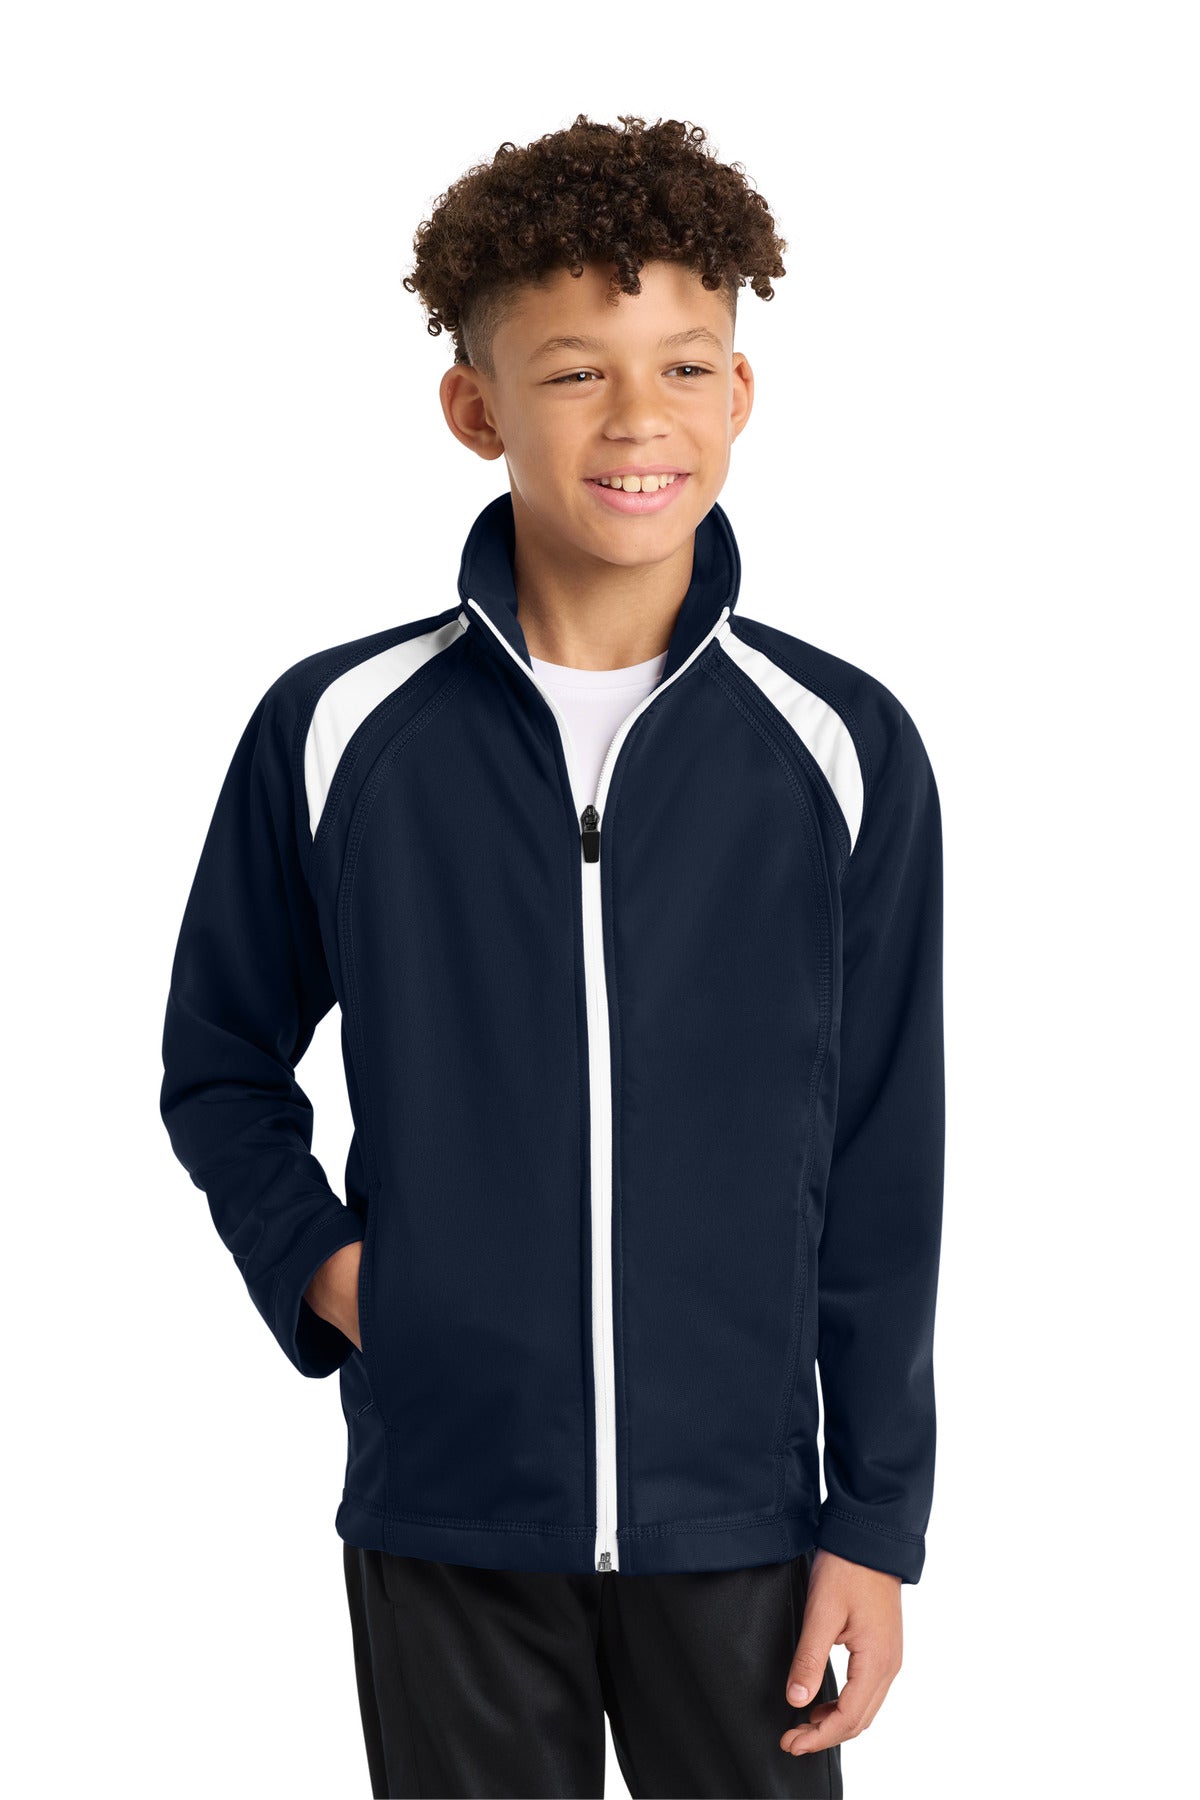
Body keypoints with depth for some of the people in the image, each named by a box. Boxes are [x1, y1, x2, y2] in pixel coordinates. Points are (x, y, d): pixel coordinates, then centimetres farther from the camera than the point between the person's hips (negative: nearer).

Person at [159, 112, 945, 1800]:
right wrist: (319, 1266, -6)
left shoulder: (846, 748, -3)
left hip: (736, 1526, 0)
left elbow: (883, 1182, 1)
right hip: (443, 1525, 0)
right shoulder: (336, 730, -3)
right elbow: (222, 1066, 10)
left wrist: (878, 1525, 0)